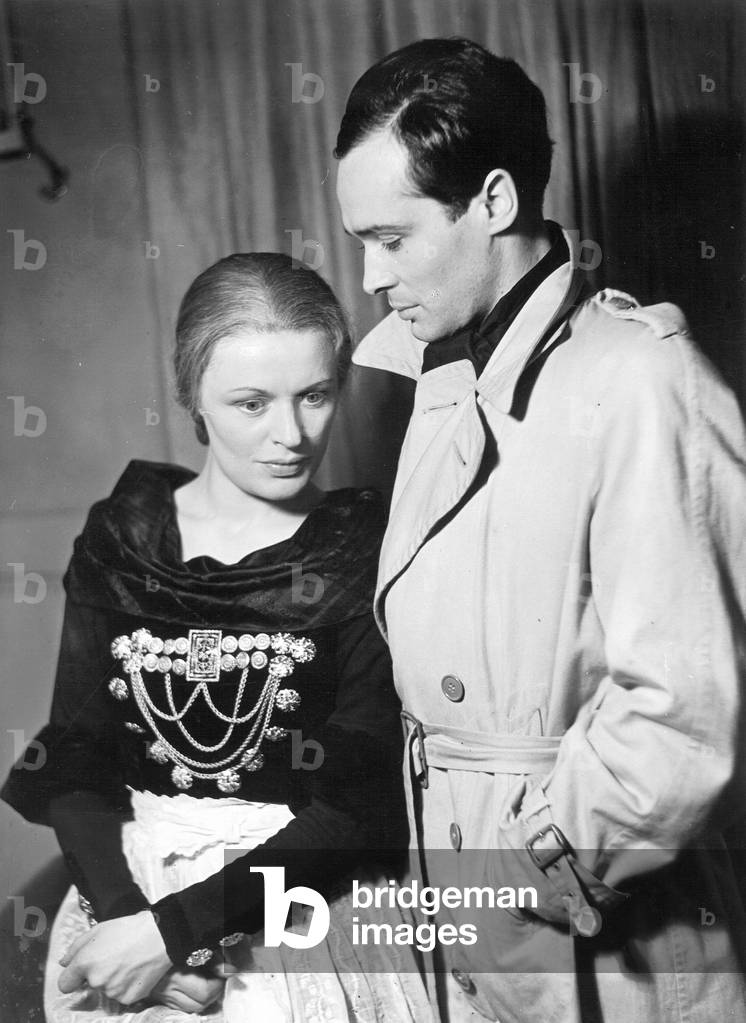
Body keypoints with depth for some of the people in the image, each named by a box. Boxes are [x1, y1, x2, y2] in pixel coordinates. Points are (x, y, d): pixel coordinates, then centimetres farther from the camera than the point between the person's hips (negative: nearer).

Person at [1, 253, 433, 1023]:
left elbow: (364, 805, -14)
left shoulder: (367, 552, -11)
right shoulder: (120, 539, -3)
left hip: (297, 918, -2)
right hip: (121, 887, 2)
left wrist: (174, 926, -18)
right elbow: (72, 758, -3)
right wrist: (121, 909, -18)